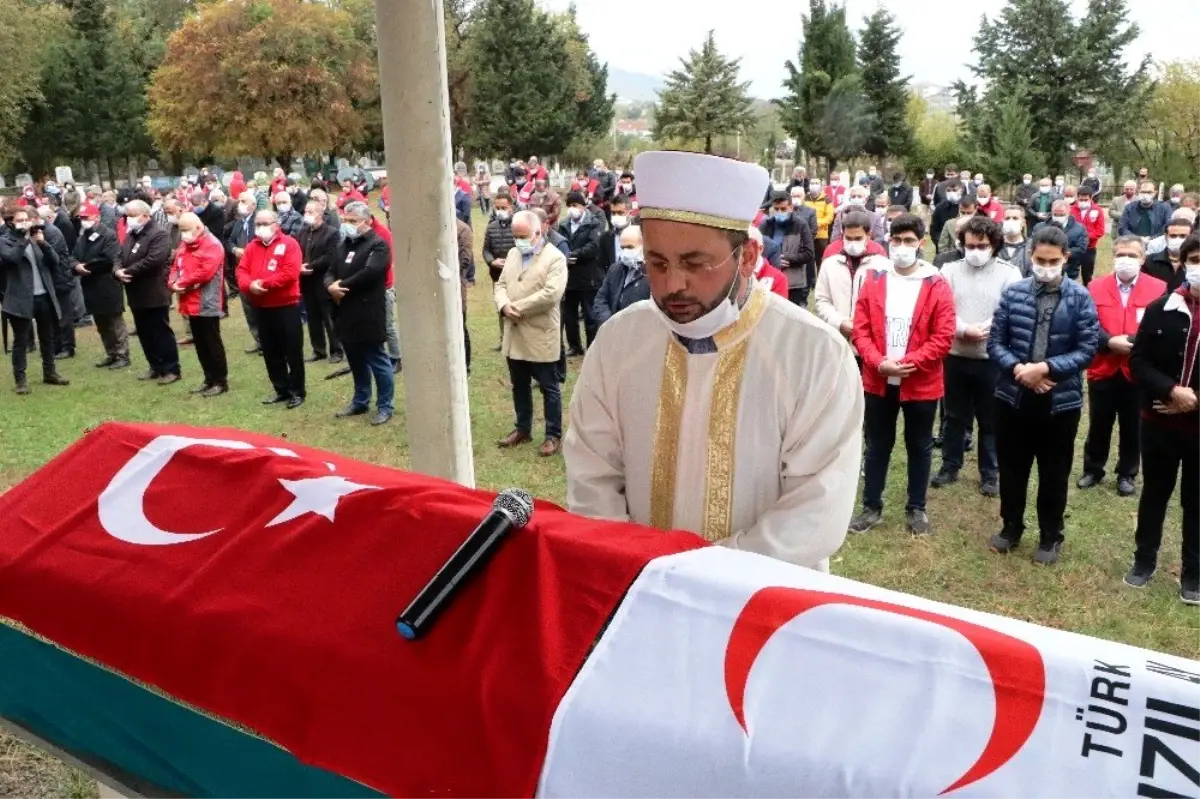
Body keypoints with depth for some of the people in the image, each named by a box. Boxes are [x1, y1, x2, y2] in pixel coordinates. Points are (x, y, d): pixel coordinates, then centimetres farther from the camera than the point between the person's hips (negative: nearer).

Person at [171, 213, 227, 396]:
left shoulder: (212, 246, -14)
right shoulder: (184, 245, 15)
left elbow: (204, 272, -23)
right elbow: (176, 266, 15)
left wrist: (182, 283, -14)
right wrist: (173, 282, -7)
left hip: (207, 305, -9)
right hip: (191, 304, 9)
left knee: (212, 343, -2)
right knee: (200, 344, 13)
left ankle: (221, 381, 6)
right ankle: (209, 379, 22)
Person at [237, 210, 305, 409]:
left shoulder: (289, 244, -7)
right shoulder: (252, 246, 11)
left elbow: (290, 273, -18)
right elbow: (242, 270, 4)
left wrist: (264, 283, -18)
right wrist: (249, 285, -18)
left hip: (286, 306, -6)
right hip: (261, 308, 6)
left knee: (293, 352, 0)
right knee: (271, 352, 11)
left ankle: (297, 392, 9)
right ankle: (281, 390, 22)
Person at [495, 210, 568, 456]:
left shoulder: (555, 258, -11)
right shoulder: (513, 254, 12)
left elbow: (551, 294, -22)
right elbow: (501, 284, 10)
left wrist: (518, 307, -18)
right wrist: (504, 306, -12)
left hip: (541, 336, -7)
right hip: (514, 336, 7)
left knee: (549, 388, 4)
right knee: (519, 386, 17)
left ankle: (554, 435, 14)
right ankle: (522, 429, 31)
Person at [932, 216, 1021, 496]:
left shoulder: (1008, 273, -2)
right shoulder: (950, 270, 3)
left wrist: (985, 329, -21)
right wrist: (964, 329, -19)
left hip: (992, 360, -2)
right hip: (956, 357, 2)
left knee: (990, 420, 9)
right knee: (955, 416, 14)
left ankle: (990, 474, 22)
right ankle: (950, 466, 28)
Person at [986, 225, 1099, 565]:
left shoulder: (1080, 298, -6)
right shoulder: (1013, 293, -2)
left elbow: (1087, 350, -7)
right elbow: (995, 342, -1)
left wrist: (1046, 367, -19)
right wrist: (1017, 368, -17)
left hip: (1061, 400, -1)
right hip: (1013, 396, 2)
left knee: (1054, 474, 12)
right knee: (1011, 468, 14)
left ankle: (1050, 537, 29)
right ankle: (1011, 527, 34)